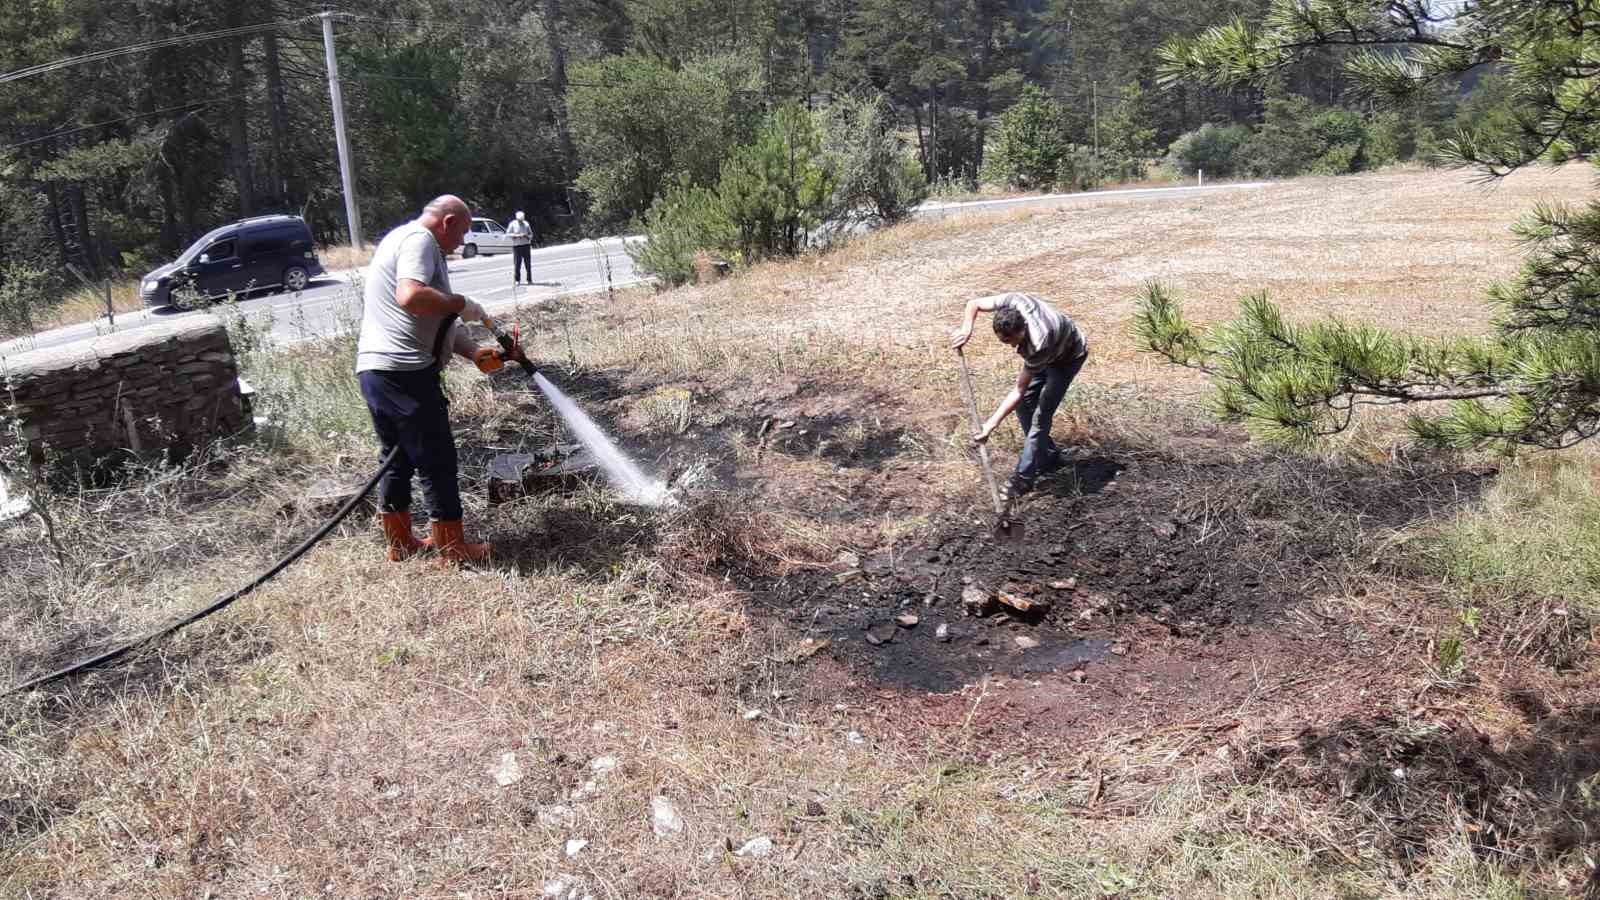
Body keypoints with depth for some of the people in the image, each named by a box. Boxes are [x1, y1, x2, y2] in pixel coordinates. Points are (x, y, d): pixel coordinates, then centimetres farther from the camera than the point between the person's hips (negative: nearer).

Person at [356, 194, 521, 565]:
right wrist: (461, 304, -14)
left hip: (375, 370, 10)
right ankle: (454, 549, 8)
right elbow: (411, 296, -28)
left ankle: (400, 542, 29)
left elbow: (435, 322, 21)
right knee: (438, 462, 0)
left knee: (398, 459, 19)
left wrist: (475, 351, 10)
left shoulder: (404, 239, 24)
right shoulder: (420, 239, -8)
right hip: (405, 372, -10)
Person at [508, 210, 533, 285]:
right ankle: (517, 280, 2)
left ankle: (529, 280, 6)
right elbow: (508, 233, -2)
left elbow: (531, 234, 14)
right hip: (517, 246, -3)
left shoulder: (526, 224, 8)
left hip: (526, 245, 3)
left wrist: (527, 236, -8)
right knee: (517, 264, -6)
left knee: (528, 263, 0)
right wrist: (516, 235, -14)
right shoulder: (513, 224, 0)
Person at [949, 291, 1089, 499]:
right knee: (1024, 404, 5)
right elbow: (974, 304, -14)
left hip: (1068, 356, -7)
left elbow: (1019, 391, -37)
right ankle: (1049, 457, 21)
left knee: (1041, 414, -14)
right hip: (1046, 355, 7)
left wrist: (991, 424, -38)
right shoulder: (1012, 302, -32)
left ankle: (1023, 478, -8)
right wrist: (966, 330, -33)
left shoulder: (1038, 344, -45)